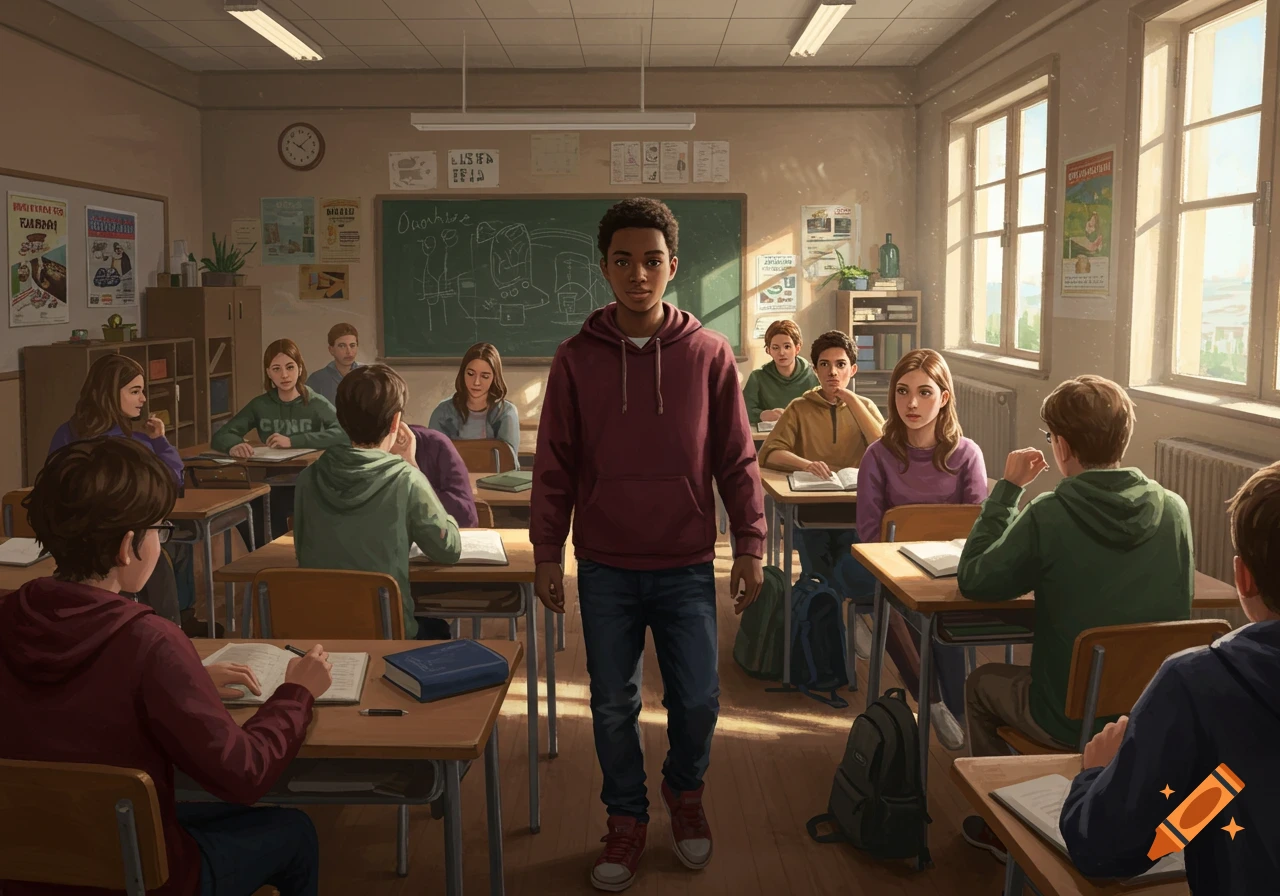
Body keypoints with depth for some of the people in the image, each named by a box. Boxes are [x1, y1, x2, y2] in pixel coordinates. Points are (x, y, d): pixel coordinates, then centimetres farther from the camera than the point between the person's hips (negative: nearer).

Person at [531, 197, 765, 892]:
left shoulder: (709, 354, -3)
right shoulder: (576, 359, -2)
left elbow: (736, 458, 1)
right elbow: (554, 466, 2)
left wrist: (750, 545, 0)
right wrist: (546, 554, 1)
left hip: (686, 566, 0)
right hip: (605, 568, 1)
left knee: (697, 700, 6)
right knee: (613, 705, 10)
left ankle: (684, 792, 36)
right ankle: (626, 819, 31)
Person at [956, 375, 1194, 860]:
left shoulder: (1049, 515, -21)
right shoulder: (1174, 509, -8)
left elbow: (973, 581, -9)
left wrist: (1007, 488, -5)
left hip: (1072, 720, -5)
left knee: (981, 683, 26)